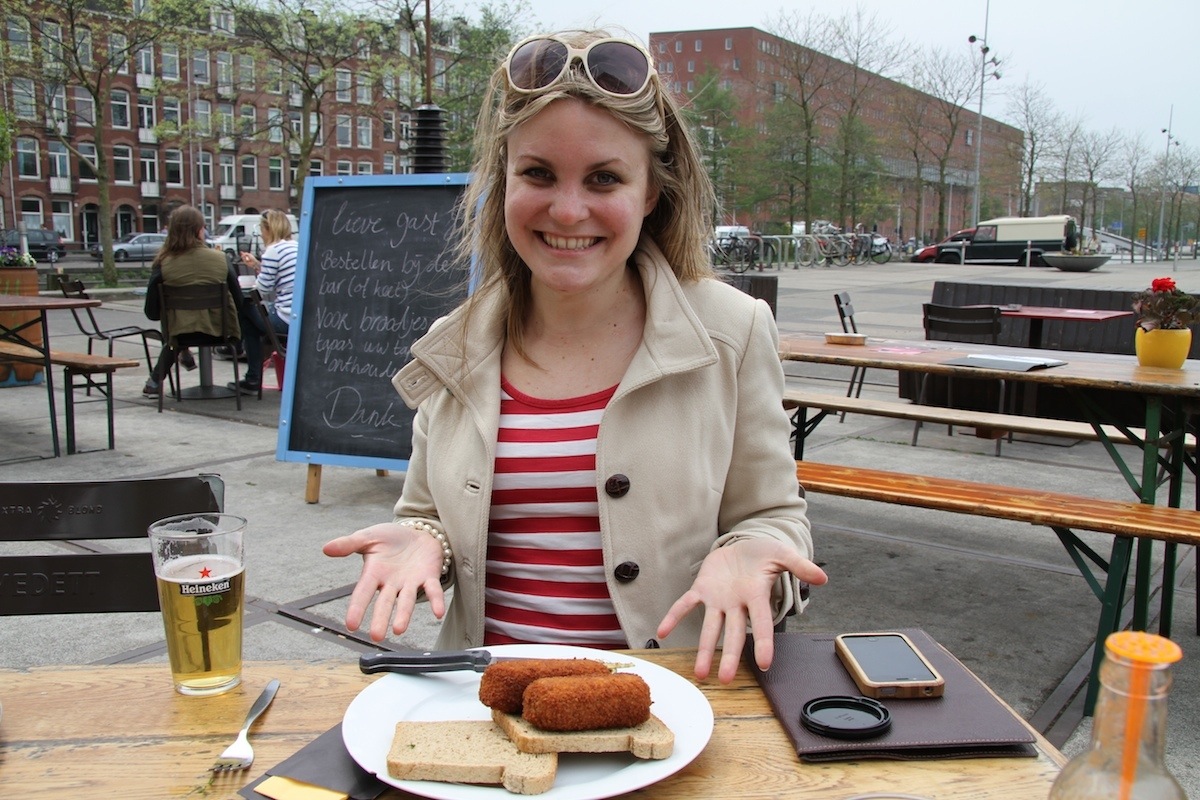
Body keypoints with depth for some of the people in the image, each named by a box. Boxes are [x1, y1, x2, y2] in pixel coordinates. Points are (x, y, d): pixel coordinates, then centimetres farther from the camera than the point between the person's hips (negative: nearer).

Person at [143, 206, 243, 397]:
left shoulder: (162, 264, -12)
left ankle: (155, 383, 45)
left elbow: (152, 312, -7)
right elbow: (238, 304, -3)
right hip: (220, 330, 0)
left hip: (182, 333, 0)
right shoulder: (219, 259, -10)